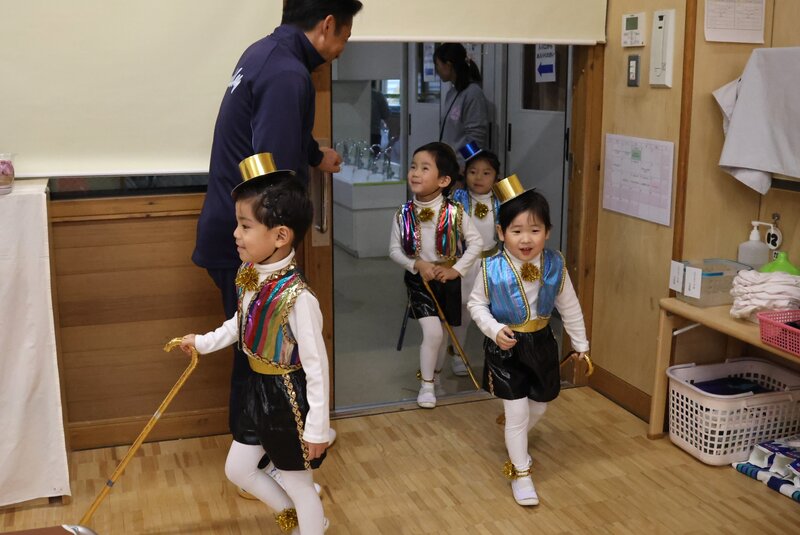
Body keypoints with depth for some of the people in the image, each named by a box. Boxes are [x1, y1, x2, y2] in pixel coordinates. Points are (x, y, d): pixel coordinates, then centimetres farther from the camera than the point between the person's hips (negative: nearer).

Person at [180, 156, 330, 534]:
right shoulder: (248, 275, -4)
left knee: (298, 485, 11)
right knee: (237, 469, 22)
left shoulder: (297, 298, -30)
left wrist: (317, 427, -19)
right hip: (257, 389, 9)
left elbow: (316, 365, -24)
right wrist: (203, 343, 17)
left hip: (288, 398, -8)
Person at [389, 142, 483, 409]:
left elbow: (476, 242, -8)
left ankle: (435, 375, 40)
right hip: (418, 279, -1)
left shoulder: (455, 213, -14)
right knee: (433, 331, -13)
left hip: (447, 278, 1)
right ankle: (426, 384, 7)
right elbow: (394, 250, -3)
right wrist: (417, 264, -17)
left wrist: (456, 269, -14)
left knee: (443, 332, 15)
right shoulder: (403, 214, -11)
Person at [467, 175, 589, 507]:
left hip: (541, 343, 4)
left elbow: (569, 306, 1)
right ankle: (520, 473, 19)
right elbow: (476, 304, -6)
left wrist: (580, 343, 8)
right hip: (506, 347, -4)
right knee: (517, 411, 0)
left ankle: (514, 439, 51)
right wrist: (494, 330, -22)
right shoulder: (492, 269, -20)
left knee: (539, 405, 18)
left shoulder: (554, 265, -11)